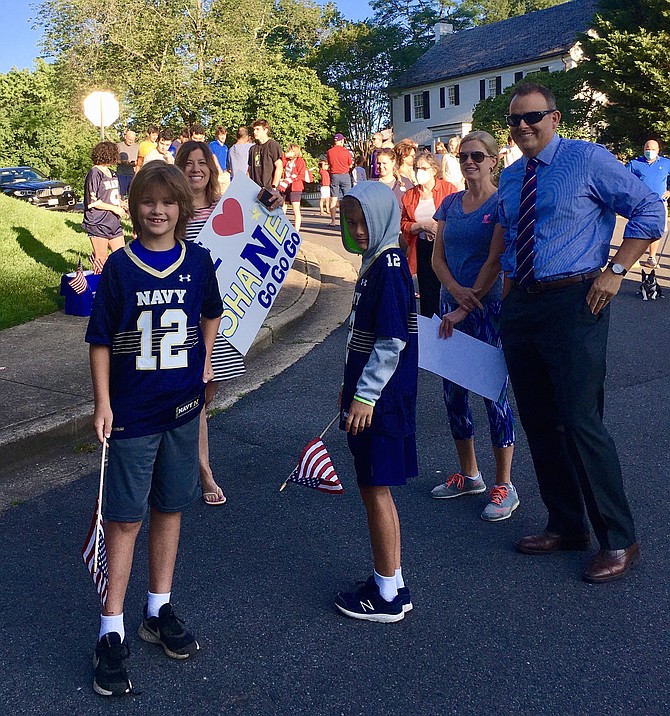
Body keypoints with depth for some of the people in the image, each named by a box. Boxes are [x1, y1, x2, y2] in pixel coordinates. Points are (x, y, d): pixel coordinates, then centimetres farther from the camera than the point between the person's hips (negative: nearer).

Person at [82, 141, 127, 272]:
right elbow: (92, 202, -16)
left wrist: (121, 205, 6)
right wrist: (114, 208, -12)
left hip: (114, 223, 8)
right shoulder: (94, 174, -11)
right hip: (98, 224, -8)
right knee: (101, 261, 1)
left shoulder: (111, 173, 13)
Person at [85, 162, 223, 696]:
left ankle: (160, 611, 29)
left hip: (182, 406, 3)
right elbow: (101, 341, -3)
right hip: (131, 411, -3)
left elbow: (211, 313, 19)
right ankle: (112, 633, 12)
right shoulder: (120, 266, -6)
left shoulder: (198, 261, 0)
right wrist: (103, 404, -8)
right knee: (125, 518, 2)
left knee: (169, 508, 13)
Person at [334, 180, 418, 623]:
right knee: (376, 489, 15)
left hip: (381, 398, -10)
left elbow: (392, 341, -22)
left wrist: (365, 395, -20)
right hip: (370, 394, 10)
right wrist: (351, 387, 22)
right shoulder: (376, 262, 13)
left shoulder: (388, 266, -17)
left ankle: (388, 596, 12)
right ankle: (390, 583, 27)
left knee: (375, 489, -1)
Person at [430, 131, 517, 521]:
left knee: (494, 393, -2)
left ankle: (504, 486, 8)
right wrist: (455, 291, -12)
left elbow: (495, 260, -13)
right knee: (454, 392, 11)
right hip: (451, 302, 6)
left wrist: (466, 308, -15)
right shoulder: (450, 204, 10)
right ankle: (469, 474, 27)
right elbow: (437, 257, 6)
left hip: (488, 306, -6)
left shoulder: (503, 203, -7)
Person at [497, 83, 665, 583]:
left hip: (574, 303, -7)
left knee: (580, 423, -8)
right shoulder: (510, 179, 14)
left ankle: (619, 541, 8)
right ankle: (565, 526, 28)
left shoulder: (589, 160, -5)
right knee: (540, 423, 11)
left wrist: (615, 270, -12)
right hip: (520, 306, 7)